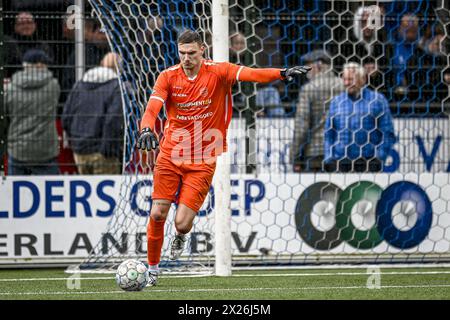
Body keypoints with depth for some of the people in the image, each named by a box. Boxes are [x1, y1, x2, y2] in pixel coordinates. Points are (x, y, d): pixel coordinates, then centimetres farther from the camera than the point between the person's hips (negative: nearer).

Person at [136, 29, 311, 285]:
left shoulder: (217, 72, -8)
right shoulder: (168, 77, -4)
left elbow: (251, 74, -23)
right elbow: (152, 108, -15)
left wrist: (281, 73, -40)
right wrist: (147, 129, -37)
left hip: (202, 162, -2)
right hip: (170, 157, 2)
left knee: (183, 223, -8)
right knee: (157, 214, -3)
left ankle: (181, 237, 31)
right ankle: (152, 267, 18)